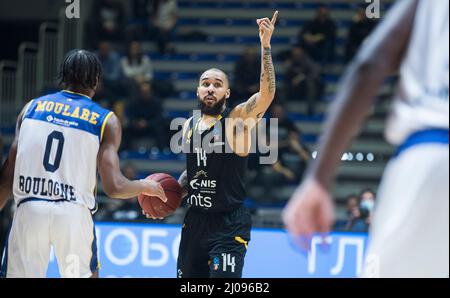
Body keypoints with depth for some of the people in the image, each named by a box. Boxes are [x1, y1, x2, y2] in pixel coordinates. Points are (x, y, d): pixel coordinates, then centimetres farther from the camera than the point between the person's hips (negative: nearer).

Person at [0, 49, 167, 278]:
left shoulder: (32, 107, 11)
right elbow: (114, 188, -3)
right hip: (74, 213, -1)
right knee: (85, 275, 18)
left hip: (29, 210, 1)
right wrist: (146, 187, 16)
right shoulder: (106, 121, 5)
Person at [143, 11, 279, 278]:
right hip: (195, 220, 6)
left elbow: (267, 94, -26)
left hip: (229, 225, -6)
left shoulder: (238, 119, -8)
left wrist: (265, 46, -33)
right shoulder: (189, 126, 10)